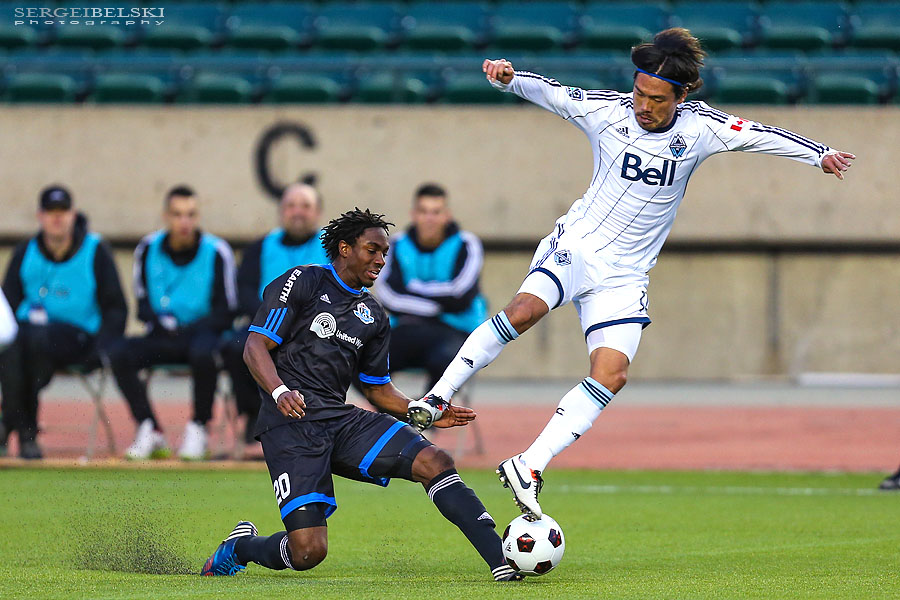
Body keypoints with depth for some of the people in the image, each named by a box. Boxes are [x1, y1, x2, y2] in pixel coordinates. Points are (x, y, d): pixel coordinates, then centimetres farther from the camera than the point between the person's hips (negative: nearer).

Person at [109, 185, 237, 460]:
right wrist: (162, 322, -12)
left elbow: (224, 314, -4)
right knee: (120, 354, -24)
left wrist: (188, 329, -17)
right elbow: (143, 306, 9)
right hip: (162, 337, 3)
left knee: (203, 353, -38)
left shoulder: (216, 252, -6)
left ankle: (198, 428, -19)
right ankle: (150, 430, -18)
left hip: (202, 333, -3)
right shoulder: (148, 249, 4)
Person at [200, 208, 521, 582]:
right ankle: (241, 546, 16)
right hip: (290, 425, -6)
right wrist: (280, 392, -26)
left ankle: (502, 562, -23)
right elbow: (256, 346, -6)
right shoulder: (302, 283, 0)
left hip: (341, 420, 6)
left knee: (434, 462, -18)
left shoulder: (373, 317, 20)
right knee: (307, 552, -18)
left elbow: (379, 389, 25)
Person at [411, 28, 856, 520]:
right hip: (575, 247, -2)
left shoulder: (698, 128, -4)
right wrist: (508, 77, -18)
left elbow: (759, 135, -1)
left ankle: (529, 467, -15)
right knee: (525, 310, -32)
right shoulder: (606, 111, -6)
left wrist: (820, 154, -10)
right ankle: (437, 398, -26)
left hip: (625, 274, 2)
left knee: (612, 374, -16)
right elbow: (548, 92, 1)